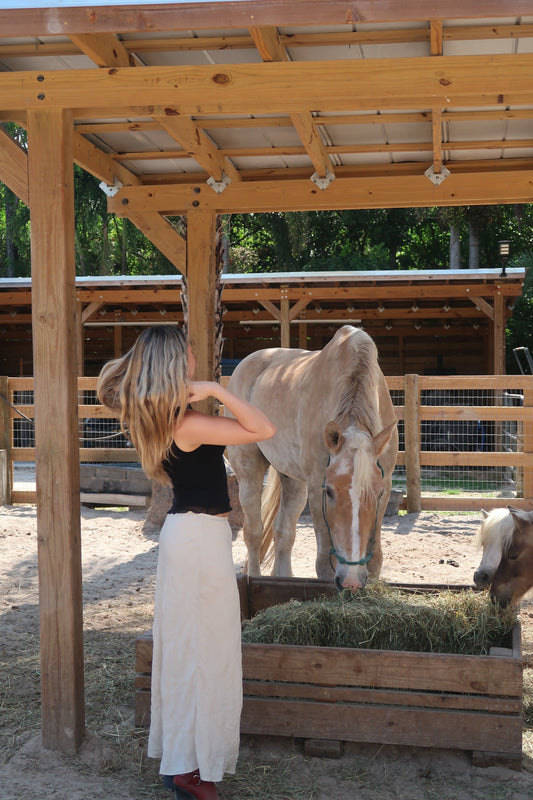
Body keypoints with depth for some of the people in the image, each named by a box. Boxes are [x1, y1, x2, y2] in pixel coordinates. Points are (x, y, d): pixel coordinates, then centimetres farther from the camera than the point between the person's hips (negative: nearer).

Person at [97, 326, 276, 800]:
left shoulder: (159, 418, 5)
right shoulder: (188, 424, -22)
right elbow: (264, 430, -25)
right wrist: (215, 390, -25)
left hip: (187, 533, 10)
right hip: (201, 536, -10)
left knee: (185, 645, 18)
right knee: (205, 649, 0)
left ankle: (179, 754, 32)